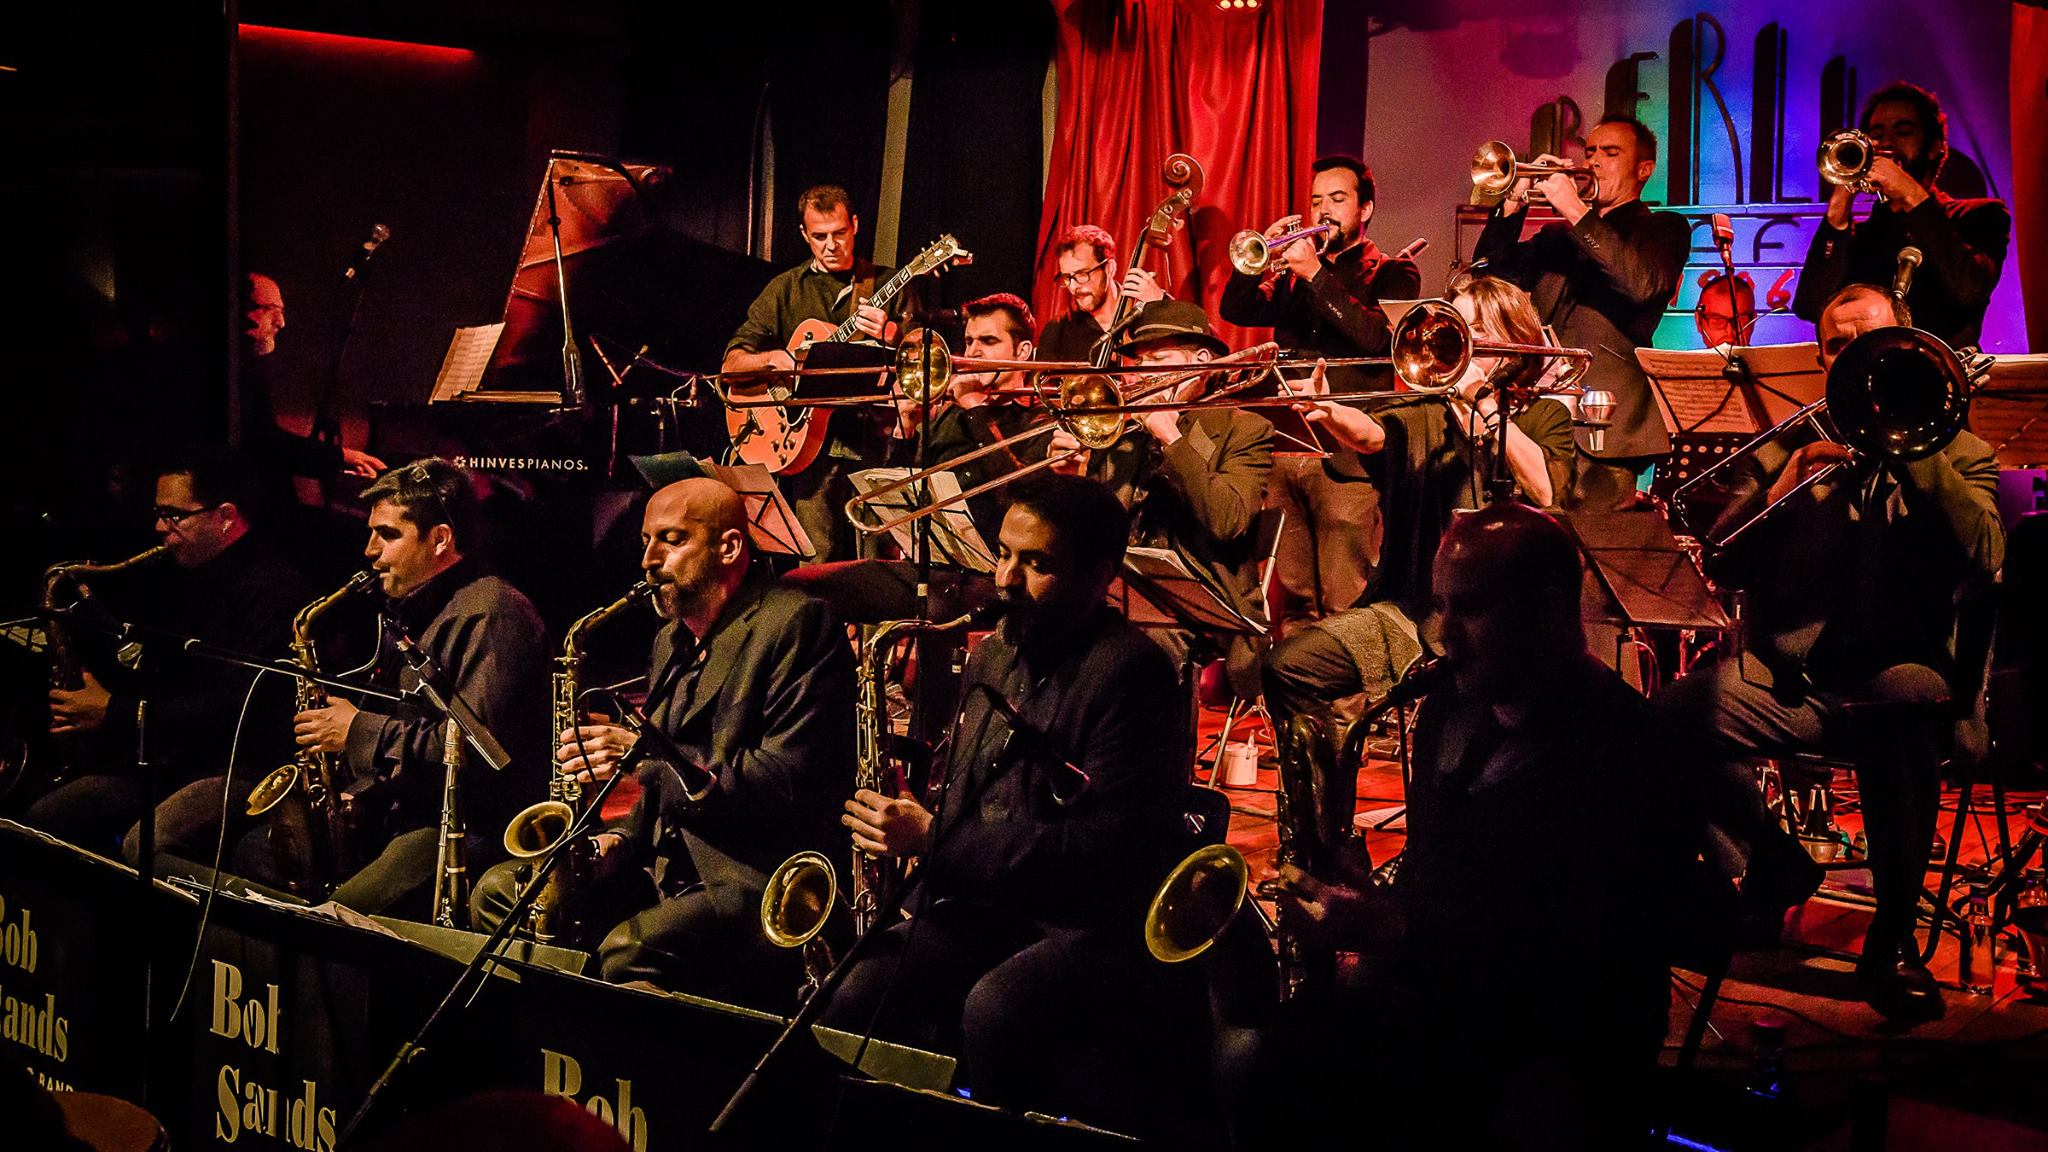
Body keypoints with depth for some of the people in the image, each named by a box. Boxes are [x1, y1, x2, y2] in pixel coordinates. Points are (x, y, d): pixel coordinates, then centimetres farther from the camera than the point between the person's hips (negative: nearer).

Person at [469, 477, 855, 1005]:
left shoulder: (795, 624, -9)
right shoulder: (672, 640, 19)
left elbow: (788, 781, -19)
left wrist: (644, 755, -20)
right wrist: (625, 839, 5)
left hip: (762, 881, -9)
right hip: (670, 872, 9)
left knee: (629, 952, -33)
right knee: (498, 891, 1)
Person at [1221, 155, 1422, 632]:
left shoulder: (1391, 274, 6)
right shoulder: (1294, 270, 19)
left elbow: (1376, 336, -14)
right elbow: (1235, 310, 5)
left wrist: (1316, 274, -16)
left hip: (1347, 457, -5)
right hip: (1284, 446, 5)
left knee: (1345, 606, -9)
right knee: (1290, 601, 8)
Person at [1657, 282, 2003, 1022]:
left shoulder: (1956, 453, 15)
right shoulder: (1792, 446, 20)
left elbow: (1985, 555, -7)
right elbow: (1731, 564, 5)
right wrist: (1797, 471, -9)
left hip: (1896, 671, -2)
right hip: (1787, 675, 2)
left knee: (1903, 709, -41)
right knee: (1664, 720, -28)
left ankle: (1892, 939, -24)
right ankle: (1774, 867, -1)